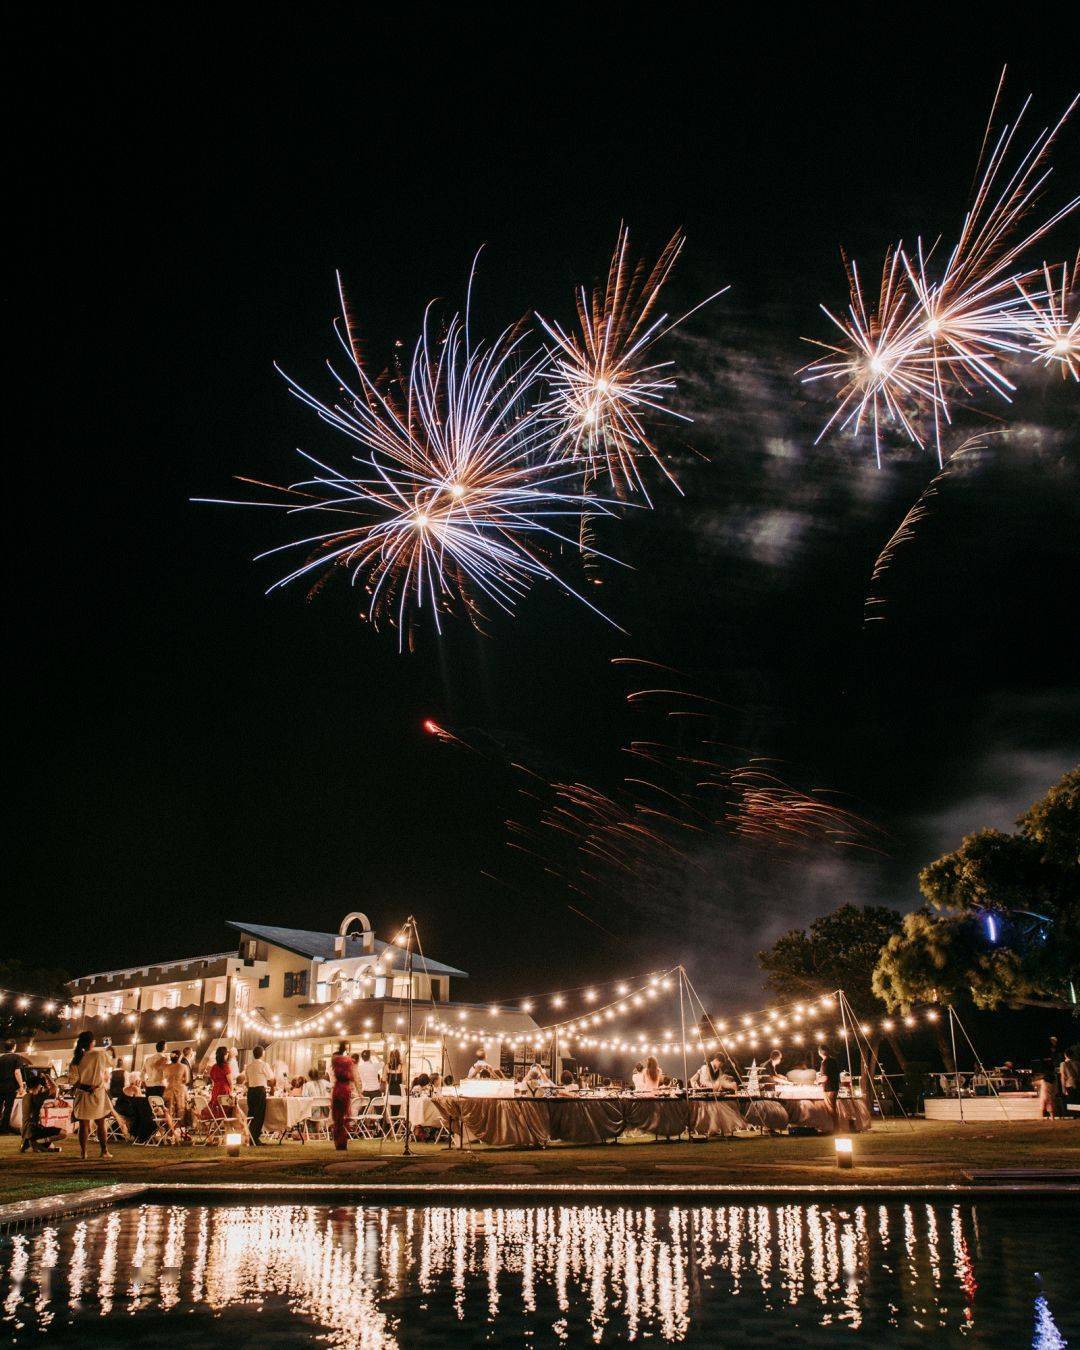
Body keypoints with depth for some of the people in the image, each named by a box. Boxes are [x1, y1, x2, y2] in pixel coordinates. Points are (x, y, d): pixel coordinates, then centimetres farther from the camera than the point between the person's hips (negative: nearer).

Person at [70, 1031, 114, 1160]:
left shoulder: (77, 1059, -7)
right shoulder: (101, 1055, -10)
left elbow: (73, 1080, -10)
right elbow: (110, 1066, 11)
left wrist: (83, 1086, -2)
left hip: (82, 1095, 1)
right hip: (98, 1094, 0)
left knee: (84, 1125, 8)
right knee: (101, 1124, 12)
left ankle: (83, 1153, 9)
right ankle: (104, 1151, 13)